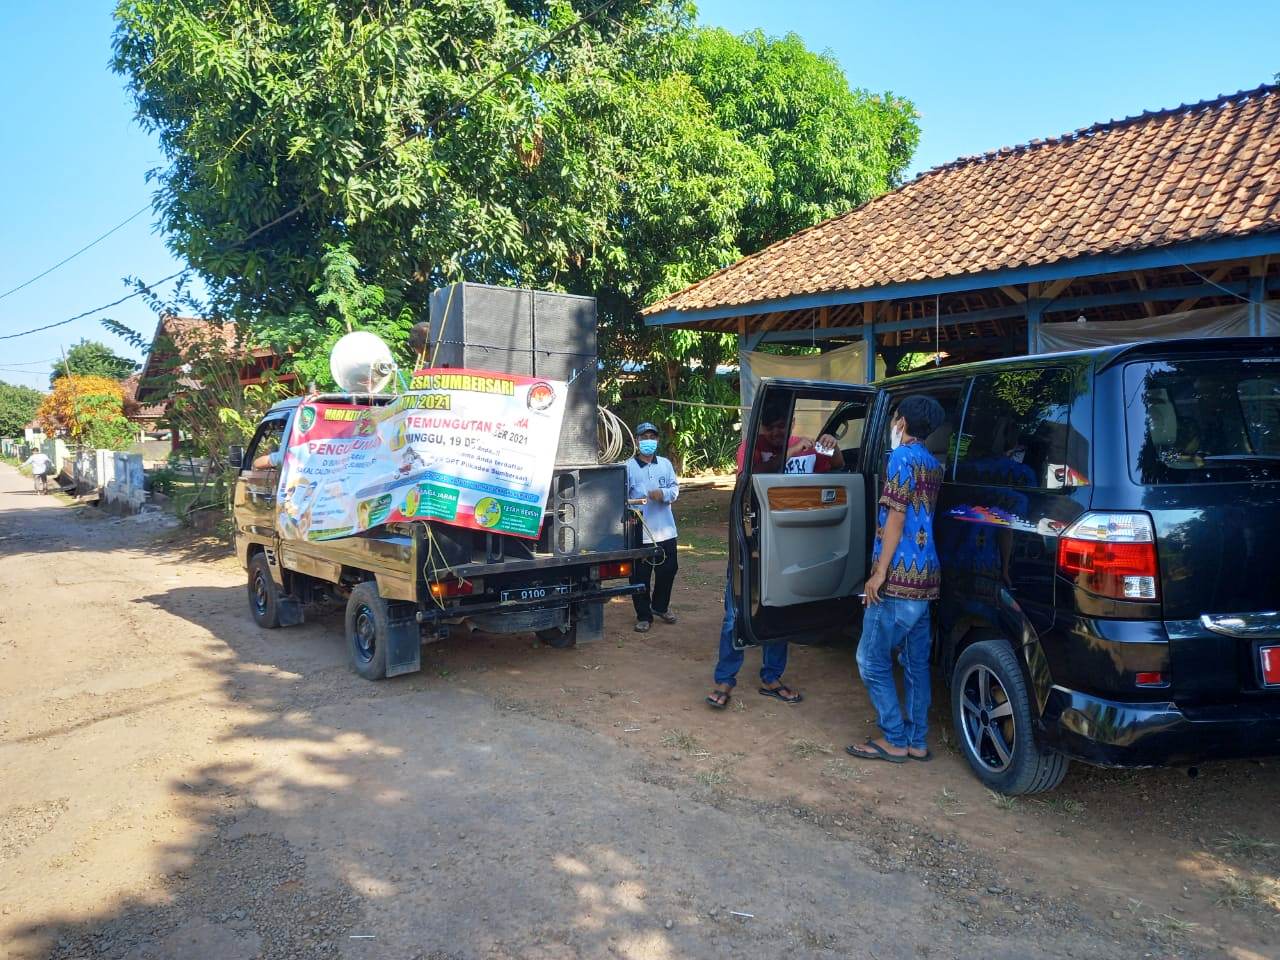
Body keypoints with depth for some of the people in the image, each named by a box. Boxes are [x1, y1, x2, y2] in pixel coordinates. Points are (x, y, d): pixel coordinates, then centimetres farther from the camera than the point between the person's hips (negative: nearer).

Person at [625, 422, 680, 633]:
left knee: (668, 569, 13)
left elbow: (675, 488, 6)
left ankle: (660, 606, 37)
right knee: (640, 575, 1)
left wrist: (663, 494, -15)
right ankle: (643, 616, 16)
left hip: (665, 530, 4)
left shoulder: (665, 464, 9)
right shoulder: (628, 467, -4)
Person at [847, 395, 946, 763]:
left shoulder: (902, 457, -9)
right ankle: (917, 741, 19)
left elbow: (896, 516, -15)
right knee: (916, 661, 13)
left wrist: (880, 572, -15)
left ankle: (894, 740, 5)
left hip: (899, 578, -9)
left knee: (872, 659, 0)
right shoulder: (933, 464, 15)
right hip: (926, 577, 9)